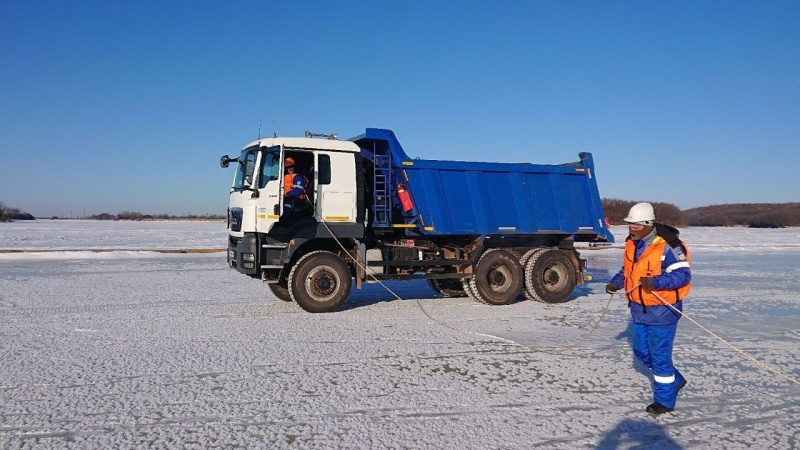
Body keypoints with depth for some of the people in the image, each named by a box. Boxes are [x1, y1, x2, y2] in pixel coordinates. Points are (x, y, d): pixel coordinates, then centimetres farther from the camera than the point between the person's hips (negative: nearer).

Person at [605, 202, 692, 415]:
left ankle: (664, 400, 17)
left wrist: (655, 282, -35)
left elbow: (683, 275, -23)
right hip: (639, 309, 8)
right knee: (641, 351, 16)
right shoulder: (632, 243, 5)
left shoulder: (667, 245, -20)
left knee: (659, 355, 0)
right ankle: (674, 381, 38)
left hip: (662, 309, -8)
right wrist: (616, 282, 1)